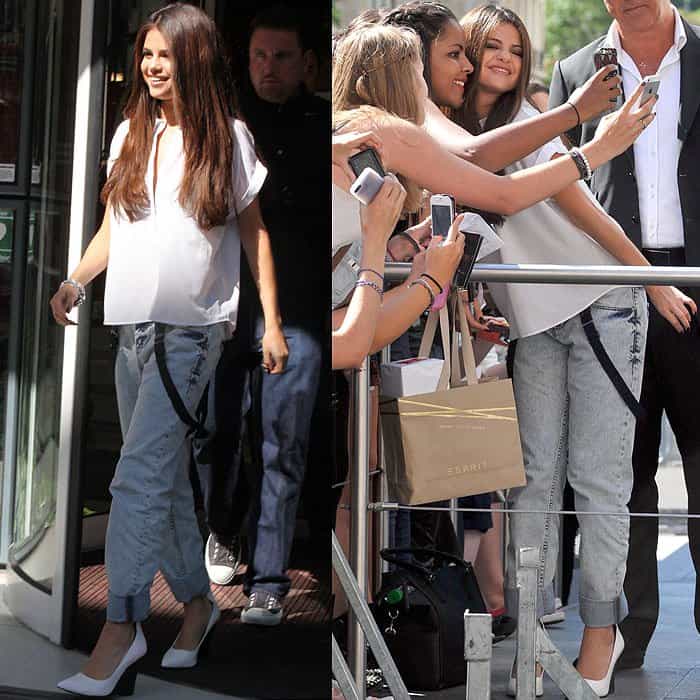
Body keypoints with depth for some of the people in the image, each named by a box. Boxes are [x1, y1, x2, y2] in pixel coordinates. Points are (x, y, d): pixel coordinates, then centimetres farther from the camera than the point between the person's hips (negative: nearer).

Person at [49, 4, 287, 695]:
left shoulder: (227, 139, 1)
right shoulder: (131, 134, 11)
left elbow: (253, 234, 5)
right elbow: (113, 225, 14)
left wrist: (273, 322, 1)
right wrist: (74, 282, -3)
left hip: (193, 327, -5)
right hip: (133, 324, 5)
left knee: (139, 474, -16)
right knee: (164, 474, 12)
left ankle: (120, 627, -14)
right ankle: (197, 600, 27)